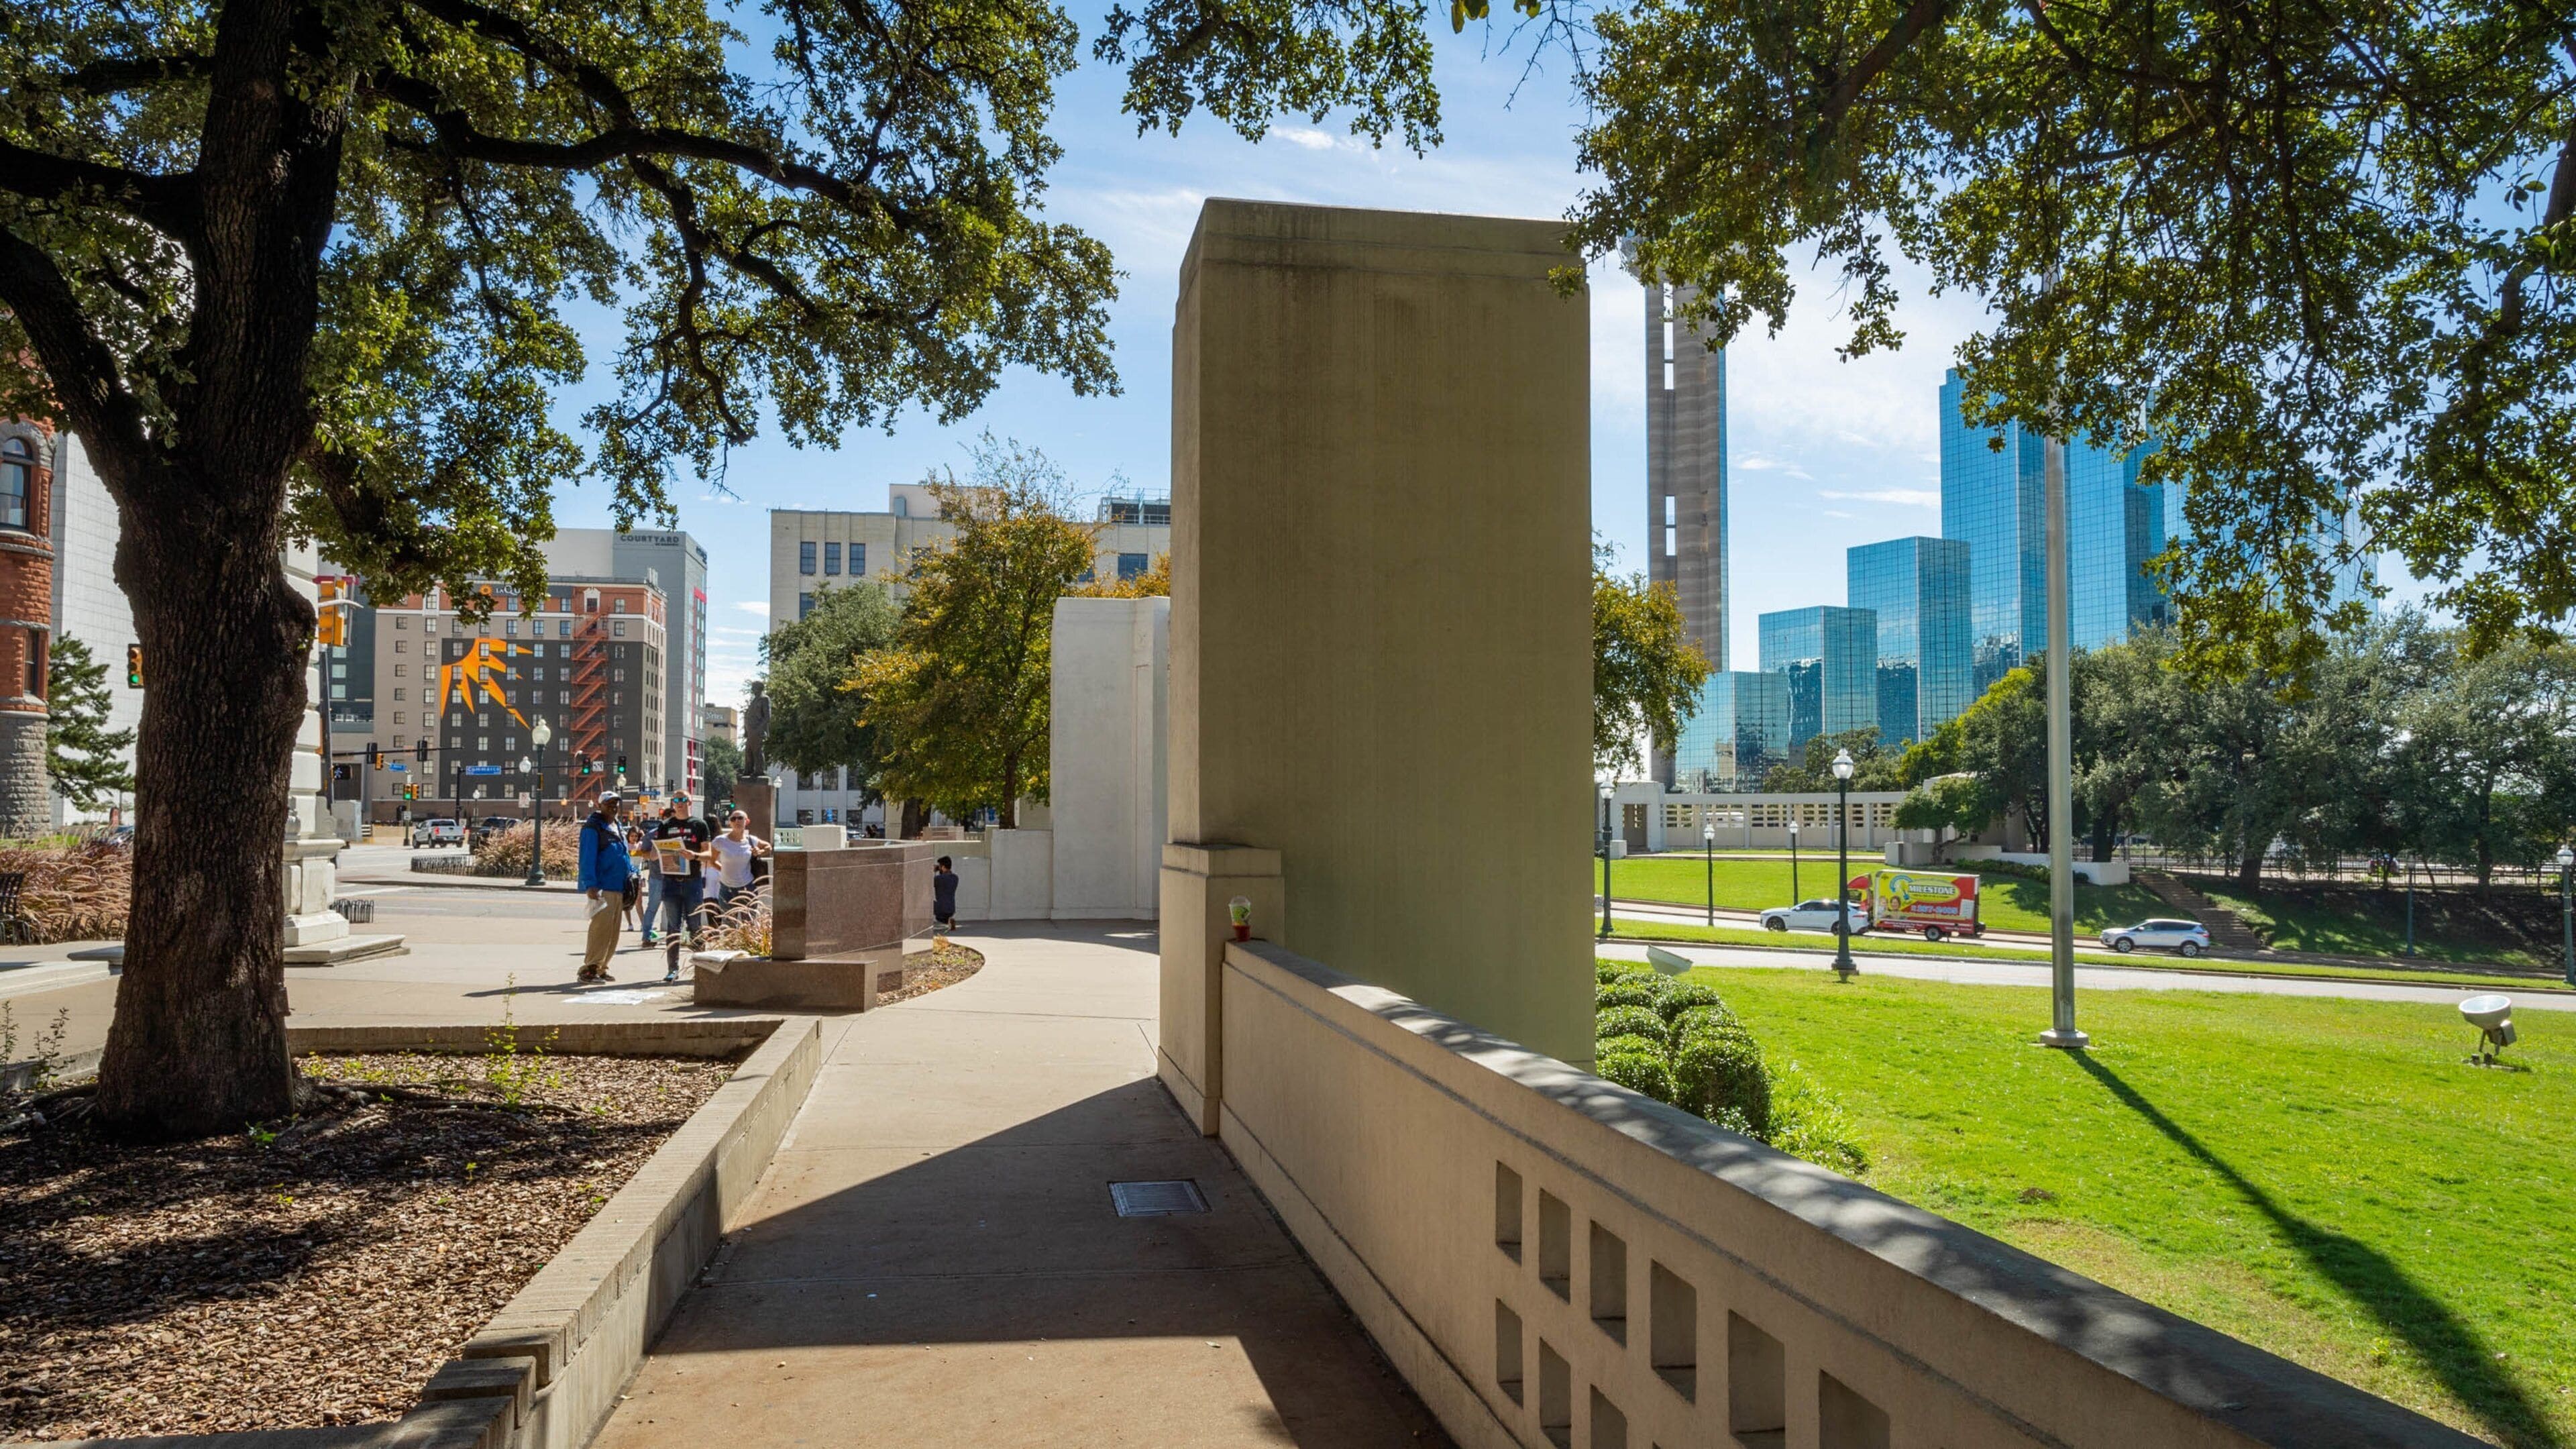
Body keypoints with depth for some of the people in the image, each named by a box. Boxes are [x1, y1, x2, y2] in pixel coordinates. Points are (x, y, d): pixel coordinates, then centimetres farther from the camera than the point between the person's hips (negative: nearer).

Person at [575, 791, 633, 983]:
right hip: (602, 888, -9)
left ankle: (601, 968, 17)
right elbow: (587, 858, -14)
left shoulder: (617, 827, 19)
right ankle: (589, 969, -11)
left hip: (619, 888, 9)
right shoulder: (592, 828, -7)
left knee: (613, 932, 10)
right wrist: (591, 885, -21)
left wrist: (632, 873, 18)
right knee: (601, 927, -14)